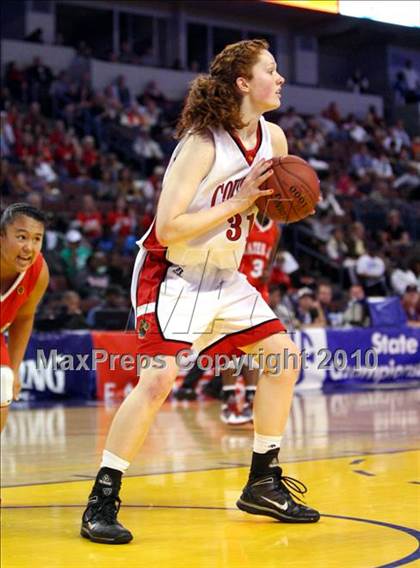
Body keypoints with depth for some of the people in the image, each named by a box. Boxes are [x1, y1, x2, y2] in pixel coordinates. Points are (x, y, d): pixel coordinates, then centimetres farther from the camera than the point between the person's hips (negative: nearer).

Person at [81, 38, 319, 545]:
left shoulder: (273, 138, 0)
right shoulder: (202, 142, -22)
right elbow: (168, 227, -27)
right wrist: (238, 202, -25)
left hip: (223, 275, 8)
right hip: (172, 273, -8)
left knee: (283, 355, 4)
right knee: (159, 376, -22)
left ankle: (263, 483, 16)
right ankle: (102, 499, -11)